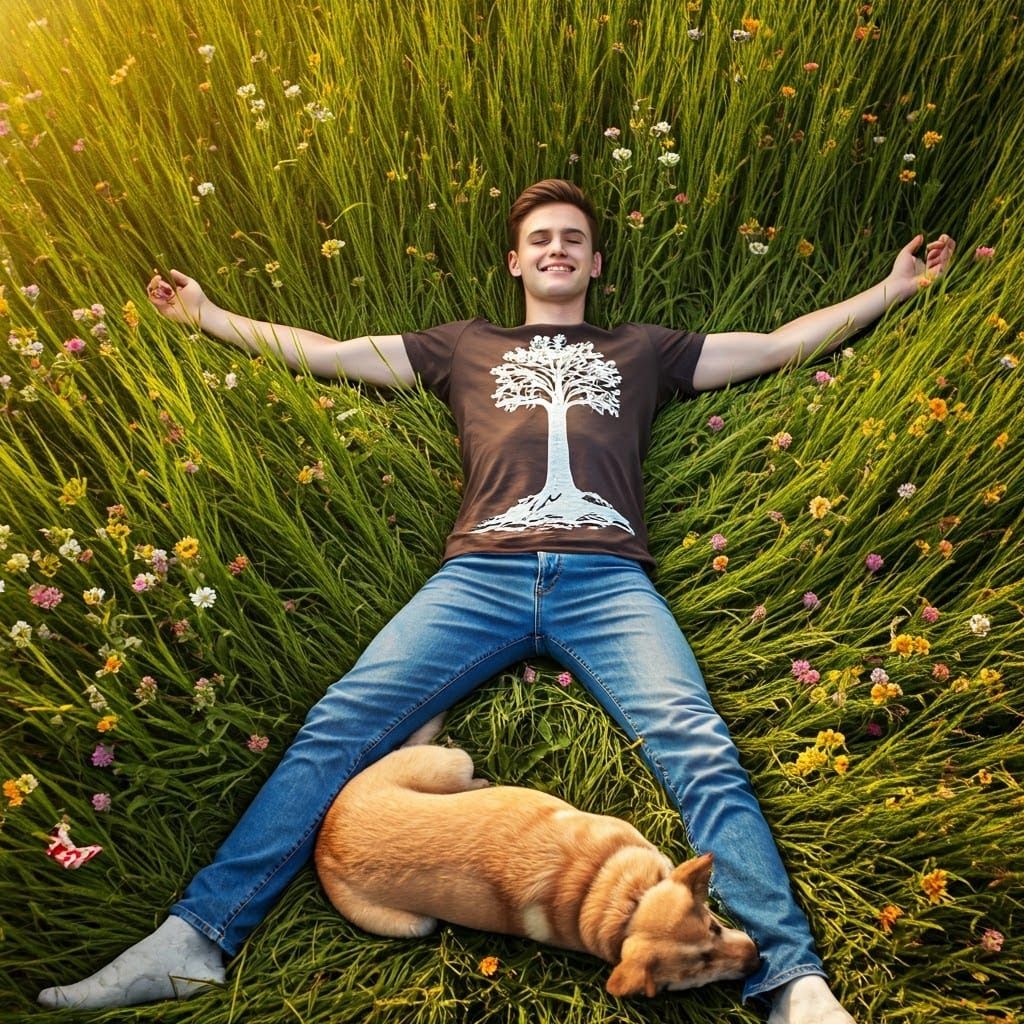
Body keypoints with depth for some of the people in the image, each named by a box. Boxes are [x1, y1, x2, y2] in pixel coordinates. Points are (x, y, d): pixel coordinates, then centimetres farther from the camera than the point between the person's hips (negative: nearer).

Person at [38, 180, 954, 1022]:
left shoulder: (644, 349, 29)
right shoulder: (464, 347, 29)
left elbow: (783, 343, 32)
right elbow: (326, 353, 31)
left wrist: (892, 289, 33)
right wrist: (210, 316, 35)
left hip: (606, 578, 0)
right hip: (481, 574, 1)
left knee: (700, 751, -23)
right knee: (337, 726, -16)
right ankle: (198, 936, -11)